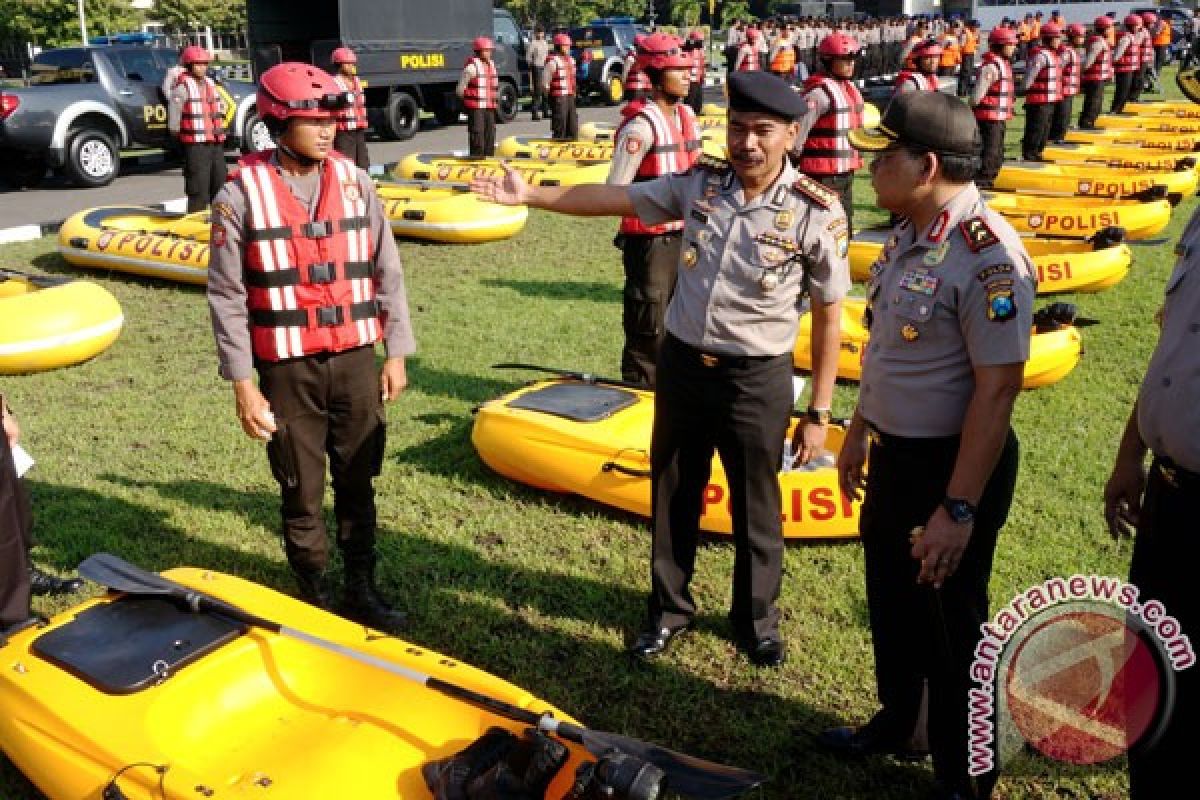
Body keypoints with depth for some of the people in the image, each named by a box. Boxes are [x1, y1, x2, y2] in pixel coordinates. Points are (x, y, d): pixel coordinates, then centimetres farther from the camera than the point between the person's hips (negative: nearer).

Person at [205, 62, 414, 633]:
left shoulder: (354, 181, 3)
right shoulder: (242, 193, -6)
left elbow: (386, 272, 7)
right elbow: (227, 296, -5)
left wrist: (396, 354, 5)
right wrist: (242, 384, -7)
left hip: (357, 360, 3)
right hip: (288, 369, -2)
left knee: (356, 483, 12)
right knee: (302, 493, 9)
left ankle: (361, 590, 27)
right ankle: (313, 595, 27)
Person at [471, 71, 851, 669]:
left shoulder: (817, 213, -14)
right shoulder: (701, 182, -4)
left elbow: (828, 315, -9)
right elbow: (614, 199, -1)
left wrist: (819, 411, -8)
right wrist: (529, 195, -7)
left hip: (756, 378, -3)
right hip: (681, 363, 4)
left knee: (755, 508, 13)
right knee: (672, 497, 17)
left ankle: (756, 618, 37)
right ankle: (668, 610, 37)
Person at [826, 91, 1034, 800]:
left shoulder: (986, 254, -25)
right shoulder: (909, 236, 4)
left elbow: (997, 388, -25)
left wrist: (959, 509, -24)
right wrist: (859, 432, 19)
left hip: (954, 465, -9)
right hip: (895, 454, 9)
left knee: (950, 620, 8)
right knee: (892, 599, 24)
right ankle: (895, 722, 48)